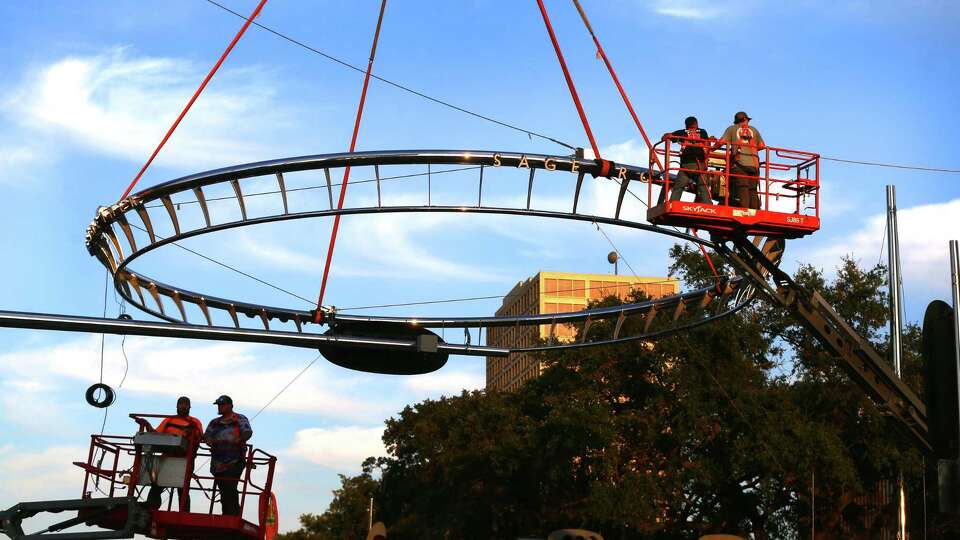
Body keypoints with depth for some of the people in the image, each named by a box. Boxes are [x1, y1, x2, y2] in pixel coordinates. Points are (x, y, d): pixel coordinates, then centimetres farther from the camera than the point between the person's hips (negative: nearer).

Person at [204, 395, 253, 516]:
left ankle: (233, 515, -17)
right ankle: (226, 516, 11)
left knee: (230, 488, -16)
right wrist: (209, 441, -12)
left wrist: (238, 440, -28)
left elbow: (247, 432, -8)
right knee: (223, 490, 6)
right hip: (218, 462, 5)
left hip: (235, 461, -5)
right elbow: (207, 435, 12)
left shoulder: (240, 419, 7)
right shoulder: (214, 422, 23)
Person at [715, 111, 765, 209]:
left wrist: (712, 148, 13)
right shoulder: (753, 130, 20)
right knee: (753, 191, 3)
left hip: (739, 163, -2)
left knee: (742, 190, -11)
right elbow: (762, 146, 14)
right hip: (753, 164, 2)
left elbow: (722, 142, 0)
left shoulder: (732, 129, 13)